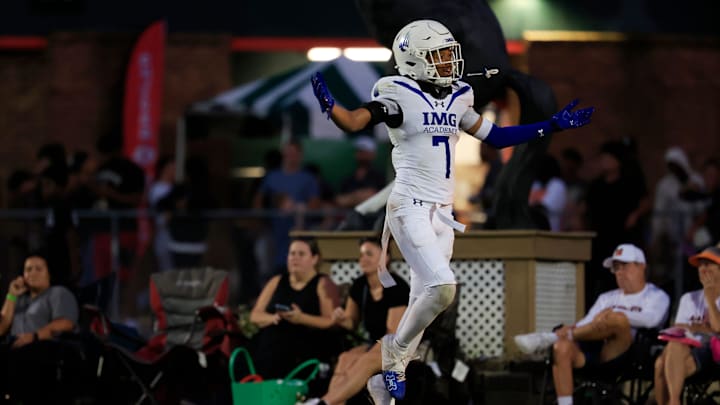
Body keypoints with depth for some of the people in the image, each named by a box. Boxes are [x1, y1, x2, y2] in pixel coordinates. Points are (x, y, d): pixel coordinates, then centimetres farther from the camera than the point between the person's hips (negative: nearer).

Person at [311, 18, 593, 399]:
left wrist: (553, 125, 20)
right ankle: (395, 353, 1)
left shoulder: (457, 97, 11)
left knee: (423, 298, 9)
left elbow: (495, 136, 21)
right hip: (410, 207, -7)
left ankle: (392, 367, 21)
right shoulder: (399, 96, -10)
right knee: (442, 286, -19)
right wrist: (328, 105, -43)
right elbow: (353, 122, -22)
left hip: (443, 211, 7)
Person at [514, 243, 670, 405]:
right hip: (591, 349, 5)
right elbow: (587, 322, 18)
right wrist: (572, 328, -6)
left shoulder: (656, 296, 16)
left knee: (617, 319, -35)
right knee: (561, 347, -28)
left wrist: (616, 313, -20)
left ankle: (550, 337, -26)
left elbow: (651, 319, -7)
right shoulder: (608, 298, 33)